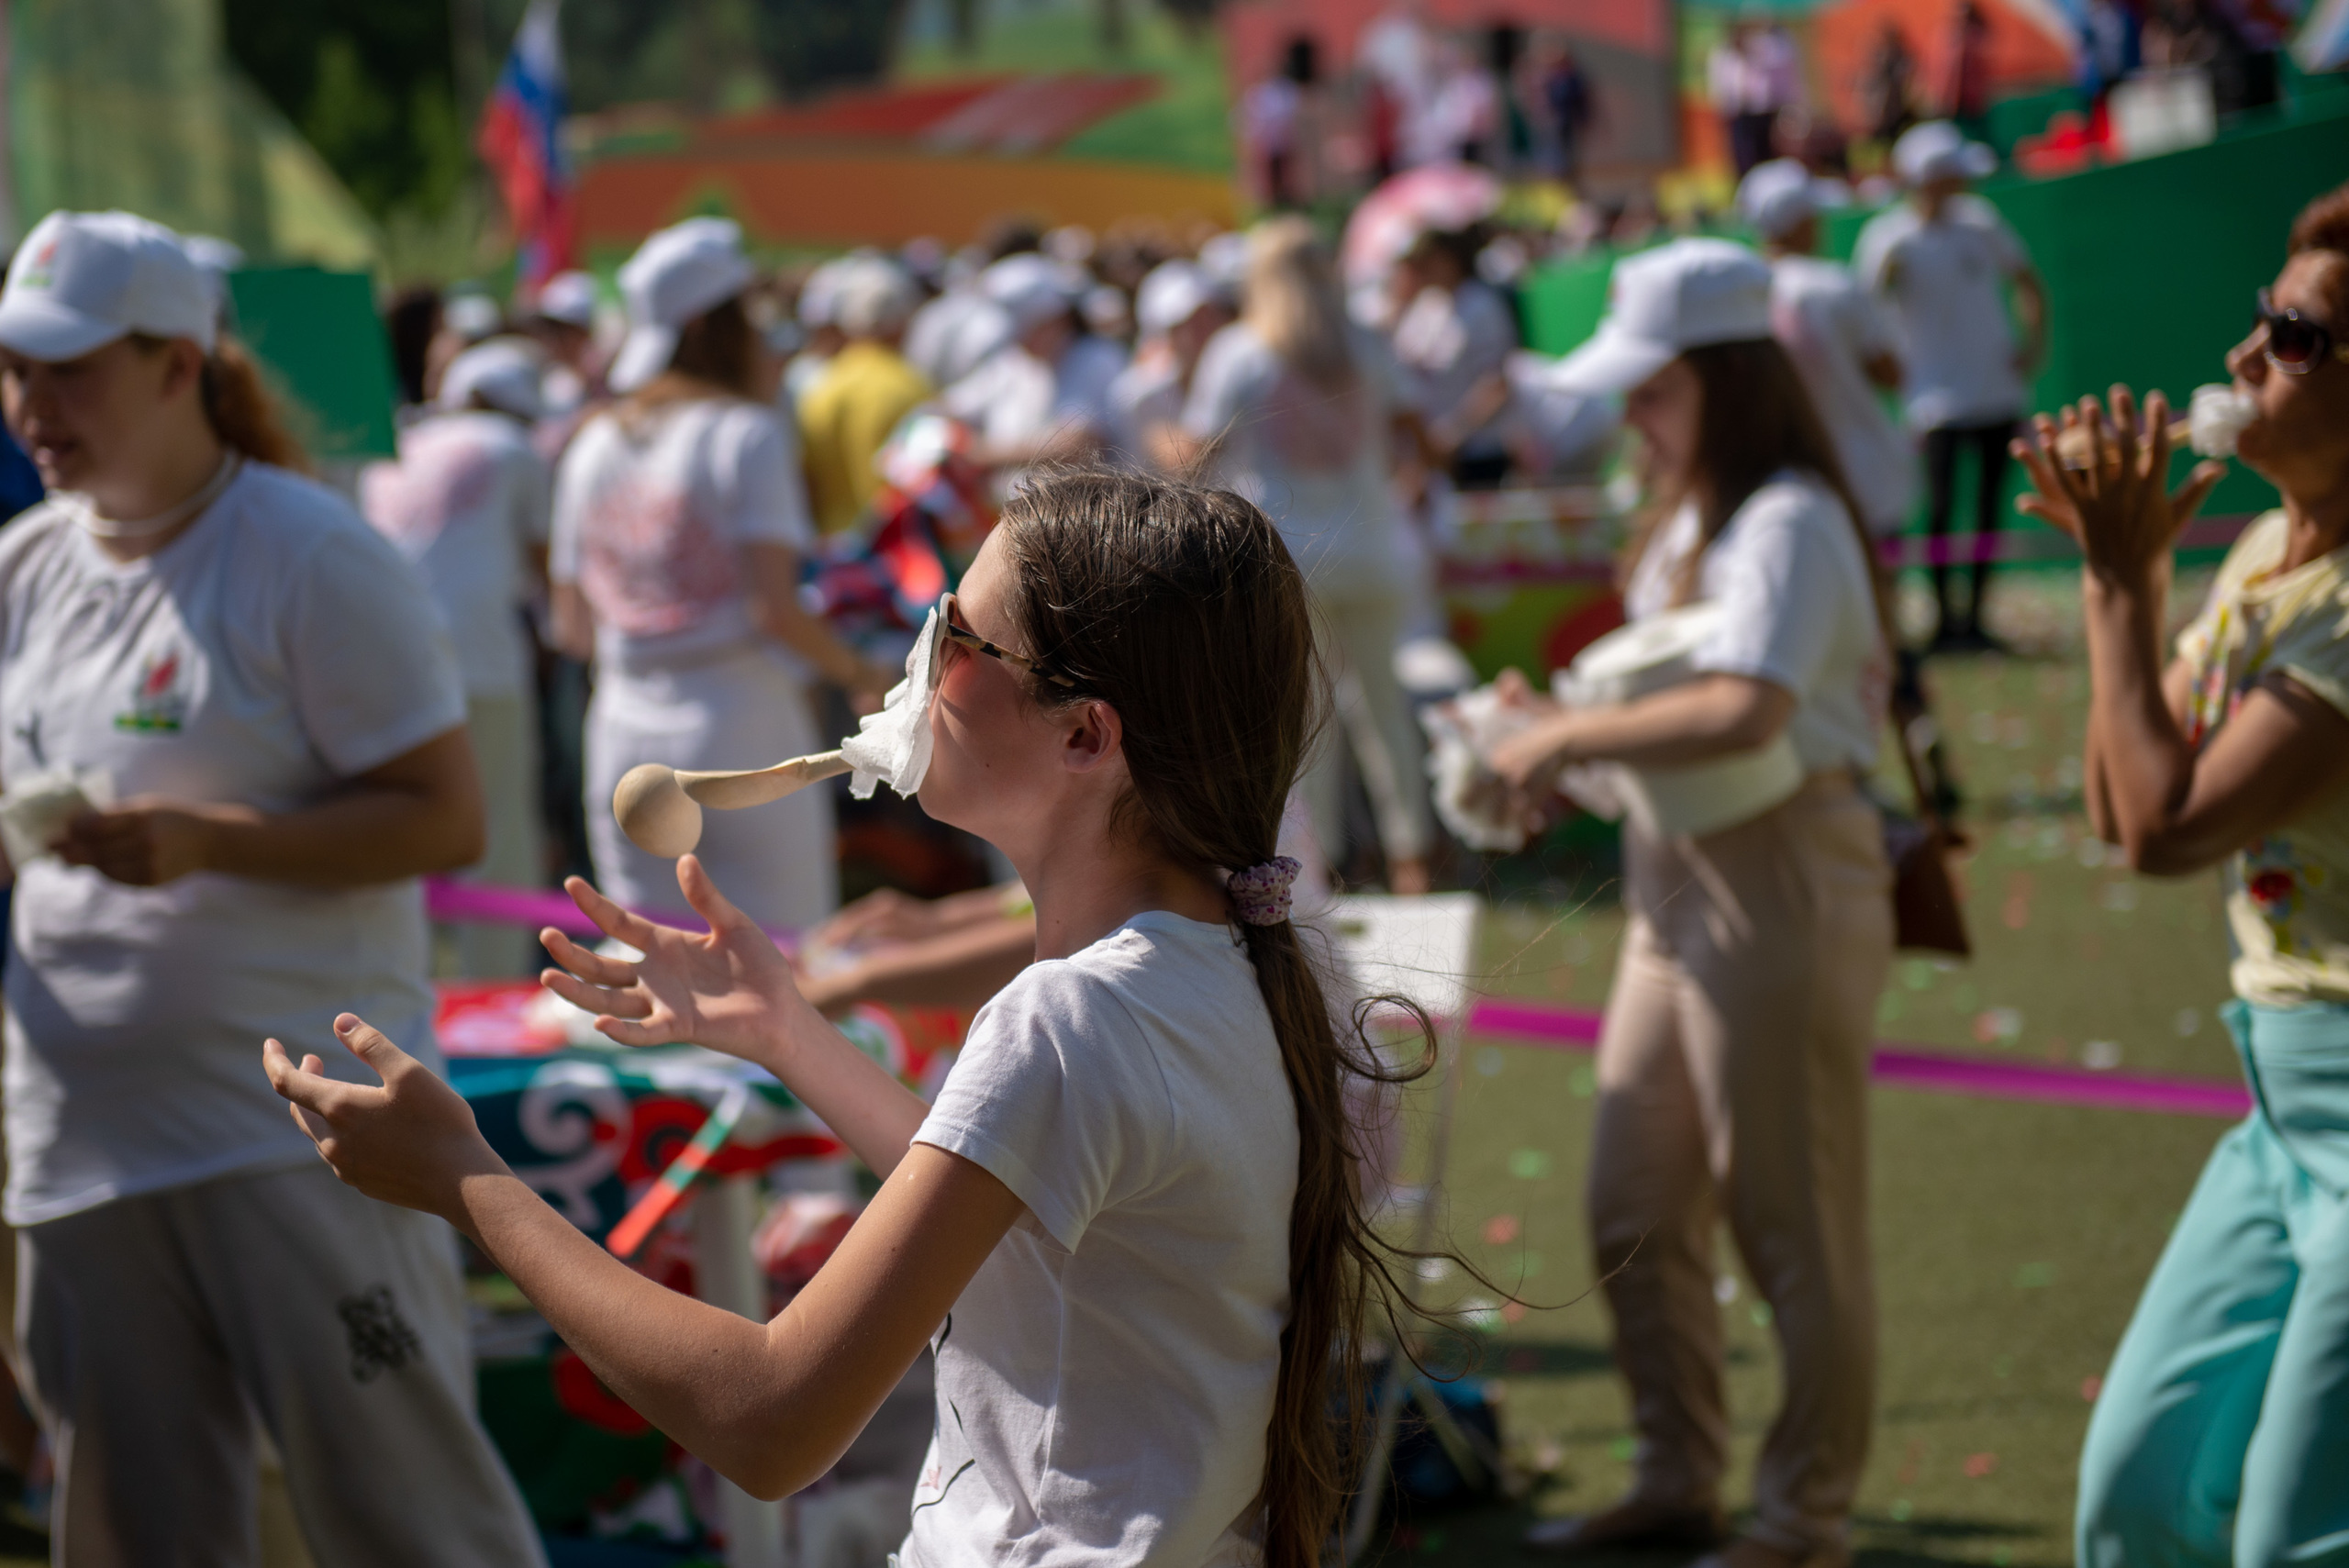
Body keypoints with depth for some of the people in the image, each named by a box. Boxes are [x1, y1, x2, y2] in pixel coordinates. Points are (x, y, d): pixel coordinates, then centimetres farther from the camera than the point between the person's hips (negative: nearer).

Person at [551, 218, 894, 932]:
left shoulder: (593, 446, 9)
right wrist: (858, 673, 0)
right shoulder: (747, 434, -8)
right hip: (742, 735, -6)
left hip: (625, 737, 6)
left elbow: (572, 625, 10)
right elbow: (773, 605, -15)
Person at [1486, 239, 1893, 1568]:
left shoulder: (1789, 525, -17)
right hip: (1683, 883, 10)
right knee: (1637, 1211, 15)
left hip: (1784, 883, -10)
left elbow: (1740, 711, -31)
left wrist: (1573, 740, -20)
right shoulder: (1695, 521, 14)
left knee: (1796, 1223, 0)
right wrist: (1562, 717, 2)